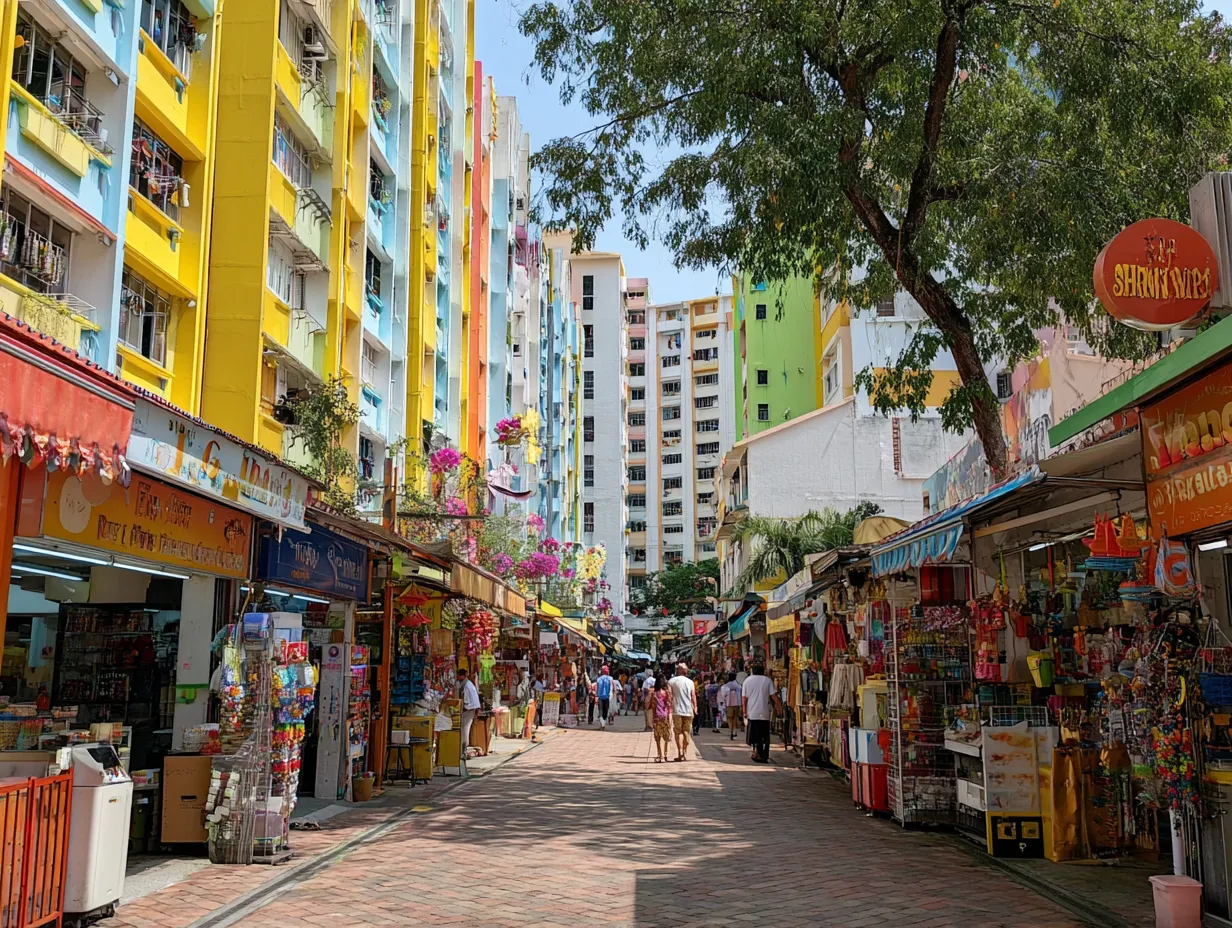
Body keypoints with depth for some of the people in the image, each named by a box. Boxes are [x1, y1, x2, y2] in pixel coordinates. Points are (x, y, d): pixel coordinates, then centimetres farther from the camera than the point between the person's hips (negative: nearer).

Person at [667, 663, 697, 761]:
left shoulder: (671, 681, -2)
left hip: (677, 710, -2)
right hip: (688, 710, 2)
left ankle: (680, 752, -9)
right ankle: (685, 753, 12)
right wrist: (695, 708, 14)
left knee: (678, 732, 2)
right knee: (686, 732, 11)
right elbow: (693, 696, 4)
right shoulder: (690, 682, 3)